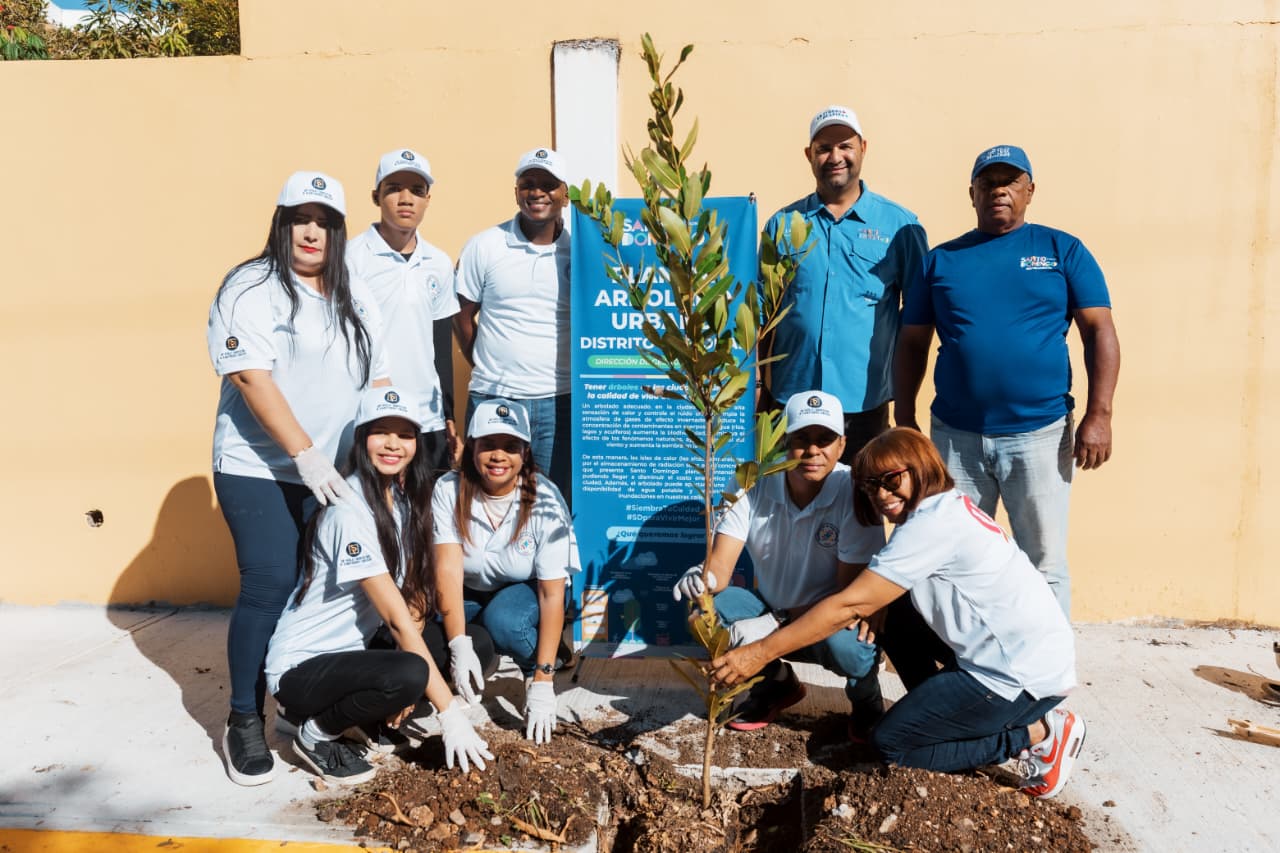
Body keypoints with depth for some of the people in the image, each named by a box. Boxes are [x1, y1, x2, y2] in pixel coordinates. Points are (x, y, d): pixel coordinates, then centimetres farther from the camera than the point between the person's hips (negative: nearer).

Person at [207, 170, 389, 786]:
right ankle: (244, 722, 9)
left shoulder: (357, 301, 14)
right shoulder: (250, 289, -5)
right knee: (269, 588, -7)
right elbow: (252, 378, -15)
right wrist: (305, 454, -21)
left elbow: (378, 382, 16)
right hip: (259, 469, -5)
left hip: (335, 470, 5)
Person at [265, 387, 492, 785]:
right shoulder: (350, 510, -24)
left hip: (351, 652, 9)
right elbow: (397, 619, -26)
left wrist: (404, 692, -12)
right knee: (409, 675, -33)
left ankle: (368, 715, 9)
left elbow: (414, 592, 0)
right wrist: (449, 713, -26)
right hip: (300, 670, -8)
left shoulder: (403, 497, 2)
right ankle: (317, 733, -5)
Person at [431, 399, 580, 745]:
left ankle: (536, 669, -3)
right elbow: (448, 569, -26)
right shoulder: (449, 490, -18)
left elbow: (552, 595, -24)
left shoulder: (545, 501, -24)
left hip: (525, 591, -3)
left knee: (504, 621, -35)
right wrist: (459, 645, -40)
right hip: (469, 593, 3)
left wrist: (542, 684, -27)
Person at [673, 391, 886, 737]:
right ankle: (774, 683, 7)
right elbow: (720, 564, -19)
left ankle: (865, 692, 3)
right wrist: (703, 579, -44)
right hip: (773, 610, 4)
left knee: (841, 644, -37)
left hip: (833, 617, -3)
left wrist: (776, 625, -32)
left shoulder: (855, 494, -22)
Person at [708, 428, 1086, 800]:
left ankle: (1035, 734, 1)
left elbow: (849, 606, -23)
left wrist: (759, 653, -21)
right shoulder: (951, 508, 11)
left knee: (890, 742, -1)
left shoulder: (934, 523, -19)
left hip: (1021, 674, -9)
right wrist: (876, 610, -11)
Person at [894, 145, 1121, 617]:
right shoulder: (941, 259, 10)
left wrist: (1098, 414, -9)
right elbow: (912, 344, 10)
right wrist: (905, 420, 3)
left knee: (1044, 563, 4)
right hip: (956, 436, 2)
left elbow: (1100, 333, 1)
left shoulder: (1063, 250, 6)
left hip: (1040, 435, -1)